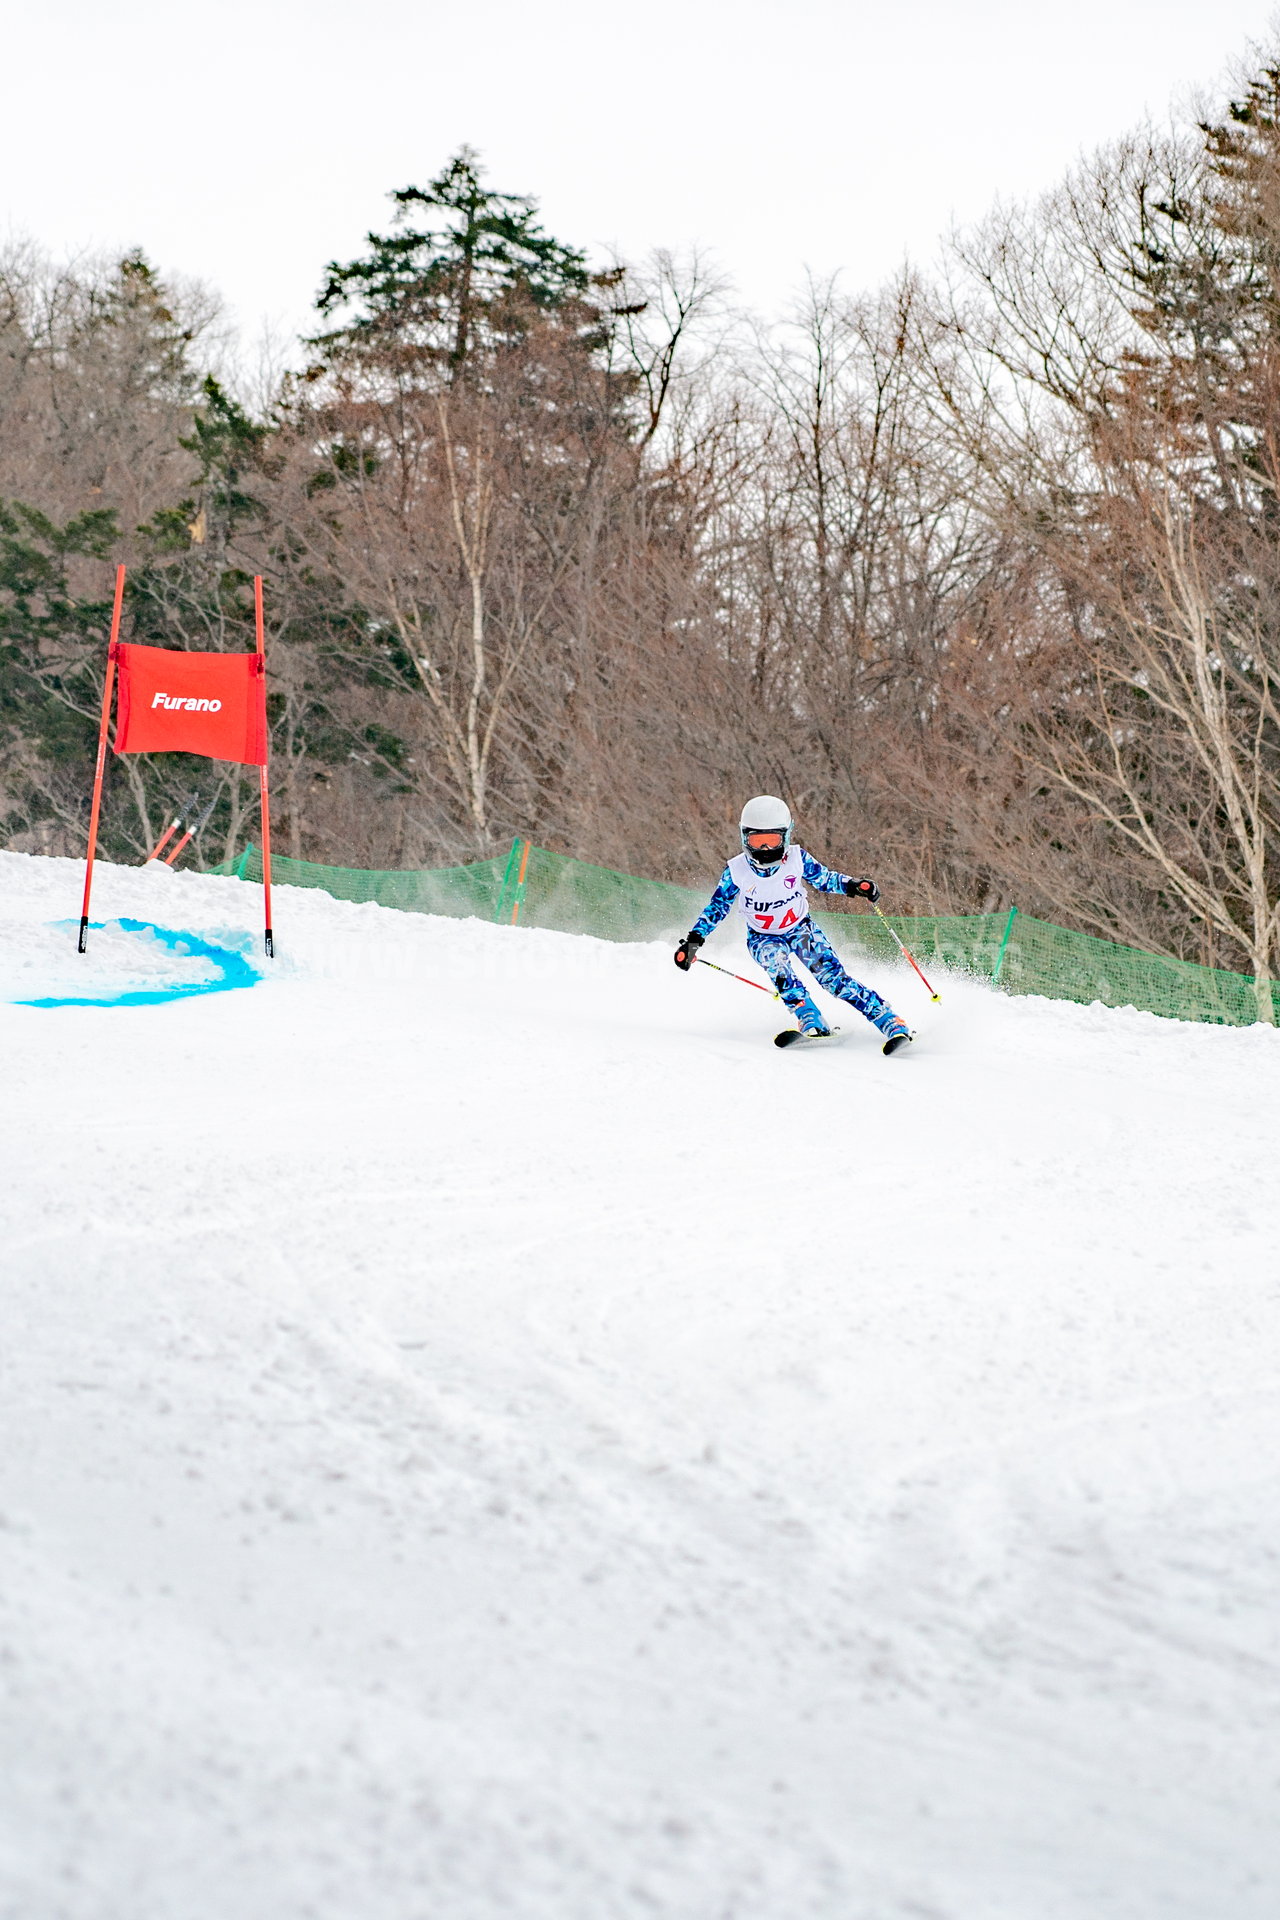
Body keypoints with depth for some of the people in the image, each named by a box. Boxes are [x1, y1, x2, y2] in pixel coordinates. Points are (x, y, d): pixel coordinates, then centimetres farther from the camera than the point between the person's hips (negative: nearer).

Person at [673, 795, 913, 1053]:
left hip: (801, 929, 0)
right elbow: (717, 907, -4)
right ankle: (812, 1023, -37)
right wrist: (693, 941, -9)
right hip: (764, 939, 0)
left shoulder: (797, 859, -17)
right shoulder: (737, 871, -17)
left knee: (832, 976, -18)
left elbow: (825, 879, -2)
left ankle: (891, 1023, -19)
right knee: (776, 961, -34)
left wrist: (853, 886, -20)